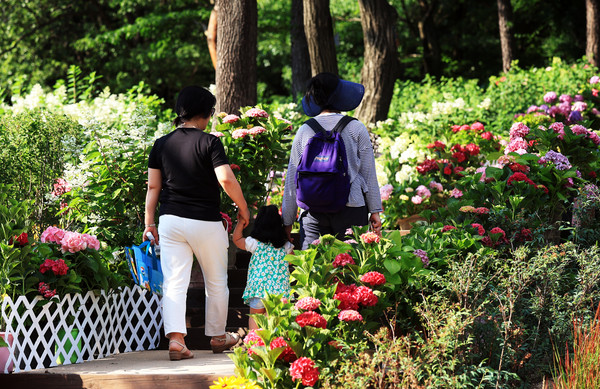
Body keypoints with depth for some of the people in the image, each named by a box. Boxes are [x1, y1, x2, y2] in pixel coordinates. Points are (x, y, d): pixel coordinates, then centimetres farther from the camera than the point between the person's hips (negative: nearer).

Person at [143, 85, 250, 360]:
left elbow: (153, 186, 6)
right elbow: (226, 180, -18)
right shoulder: (209, 142, -9)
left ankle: (175, 337, -17)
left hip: (170, 221, 3)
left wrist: (149, 223, 12)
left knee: (174, 283, -1)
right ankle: (217, 336, 27)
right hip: (205, 222, -3)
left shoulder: (161, 145, 5)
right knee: (216, 283, 15)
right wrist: (243, 208, -4)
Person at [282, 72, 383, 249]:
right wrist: (375, 211, 11)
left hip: (313, 212, 1)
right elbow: (369, 173, 4)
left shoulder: (304, 131, 5)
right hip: (351, 208, -1)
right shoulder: (356, 129, 1)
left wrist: (288, 219, 14)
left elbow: (293, 177, 8)